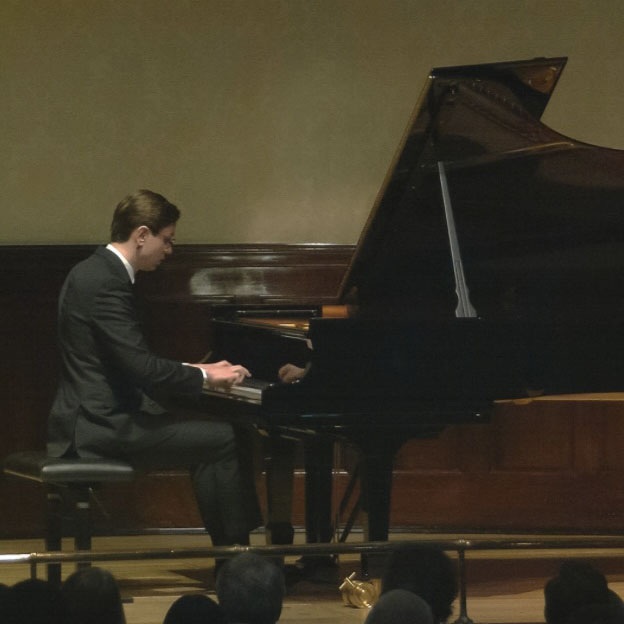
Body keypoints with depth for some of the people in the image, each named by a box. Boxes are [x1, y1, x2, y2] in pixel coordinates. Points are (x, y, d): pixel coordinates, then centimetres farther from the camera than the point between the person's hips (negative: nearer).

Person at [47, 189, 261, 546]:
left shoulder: (97, 272, 14)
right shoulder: (106, 283, -19)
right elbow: (143, 368, -23)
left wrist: (194, 371, 13)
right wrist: (205, 376, -10)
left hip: (97, 415, 11)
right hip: (102, 425, -11)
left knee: (208, 442, 15)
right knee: (224, 440, -11)